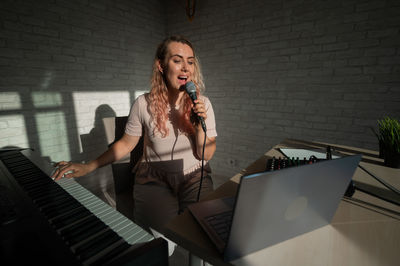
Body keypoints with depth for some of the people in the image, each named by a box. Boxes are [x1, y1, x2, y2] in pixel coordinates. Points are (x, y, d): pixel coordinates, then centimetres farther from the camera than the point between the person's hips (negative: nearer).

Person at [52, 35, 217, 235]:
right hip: (154, 179, 0)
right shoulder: (144, 104, -7)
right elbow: (126, 144, 5)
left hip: (194, 177, 1)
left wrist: (199, 127, -21)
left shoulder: (203, 104, -4)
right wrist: (88, 167, -2)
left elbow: (206, 155, -4)